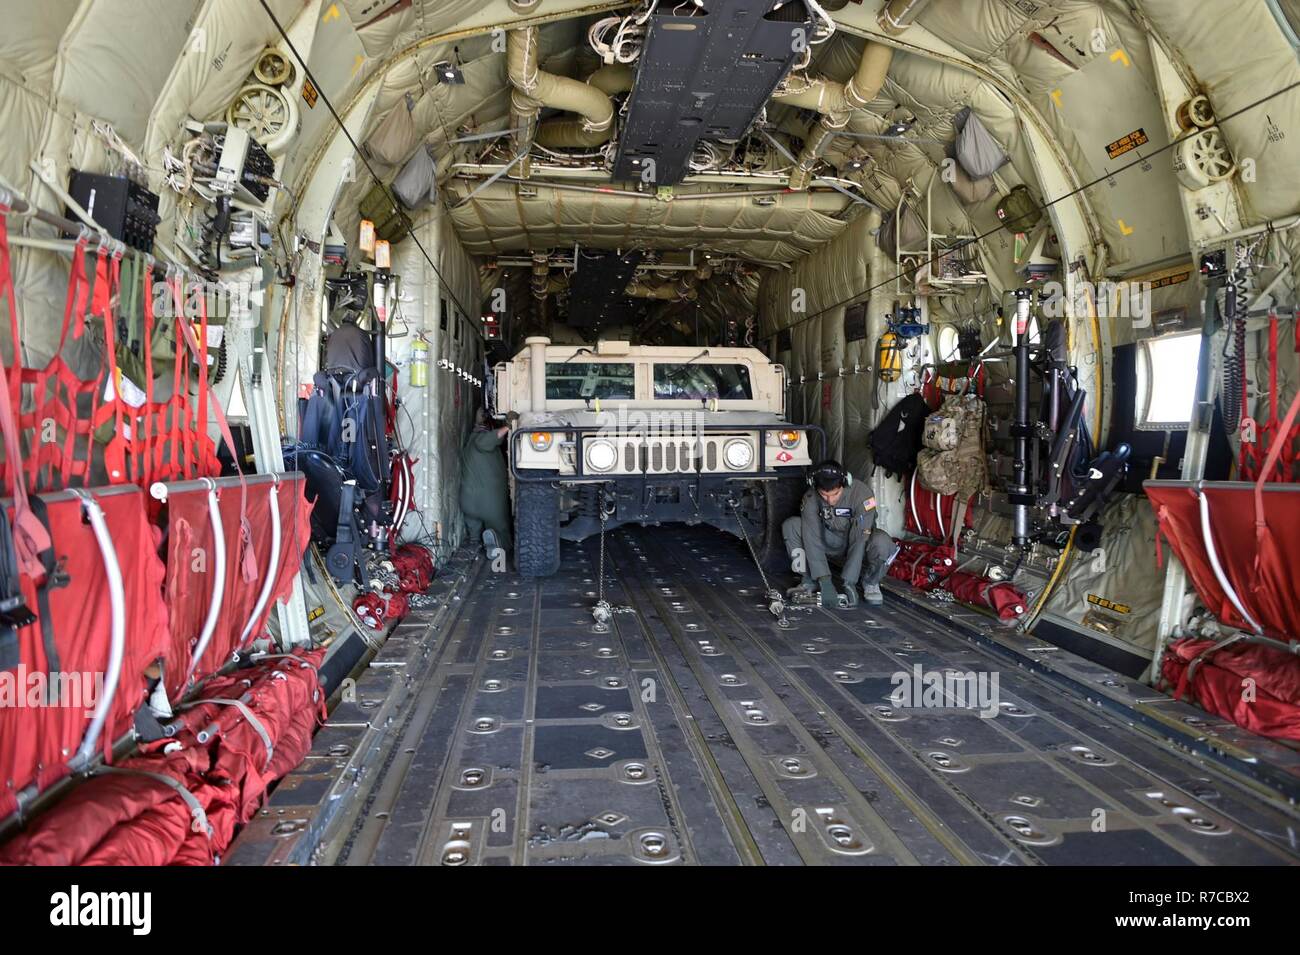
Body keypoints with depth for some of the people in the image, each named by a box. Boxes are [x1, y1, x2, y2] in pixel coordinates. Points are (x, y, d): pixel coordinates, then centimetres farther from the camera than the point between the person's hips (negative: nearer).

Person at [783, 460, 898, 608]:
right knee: (790, 525, -18)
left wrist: (849, 583, -35)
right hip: (831, 546, 3)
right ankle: (810, 580, -4)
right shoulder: (811, 497, -21)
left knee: (881, 542, -37)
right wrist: (825, 582, -33)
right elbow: (812, 540, -25)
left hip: (859, 549, -2)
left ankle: (870, 581, -6)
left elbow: (859, 540, -32)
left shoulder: (861, 493, -29)